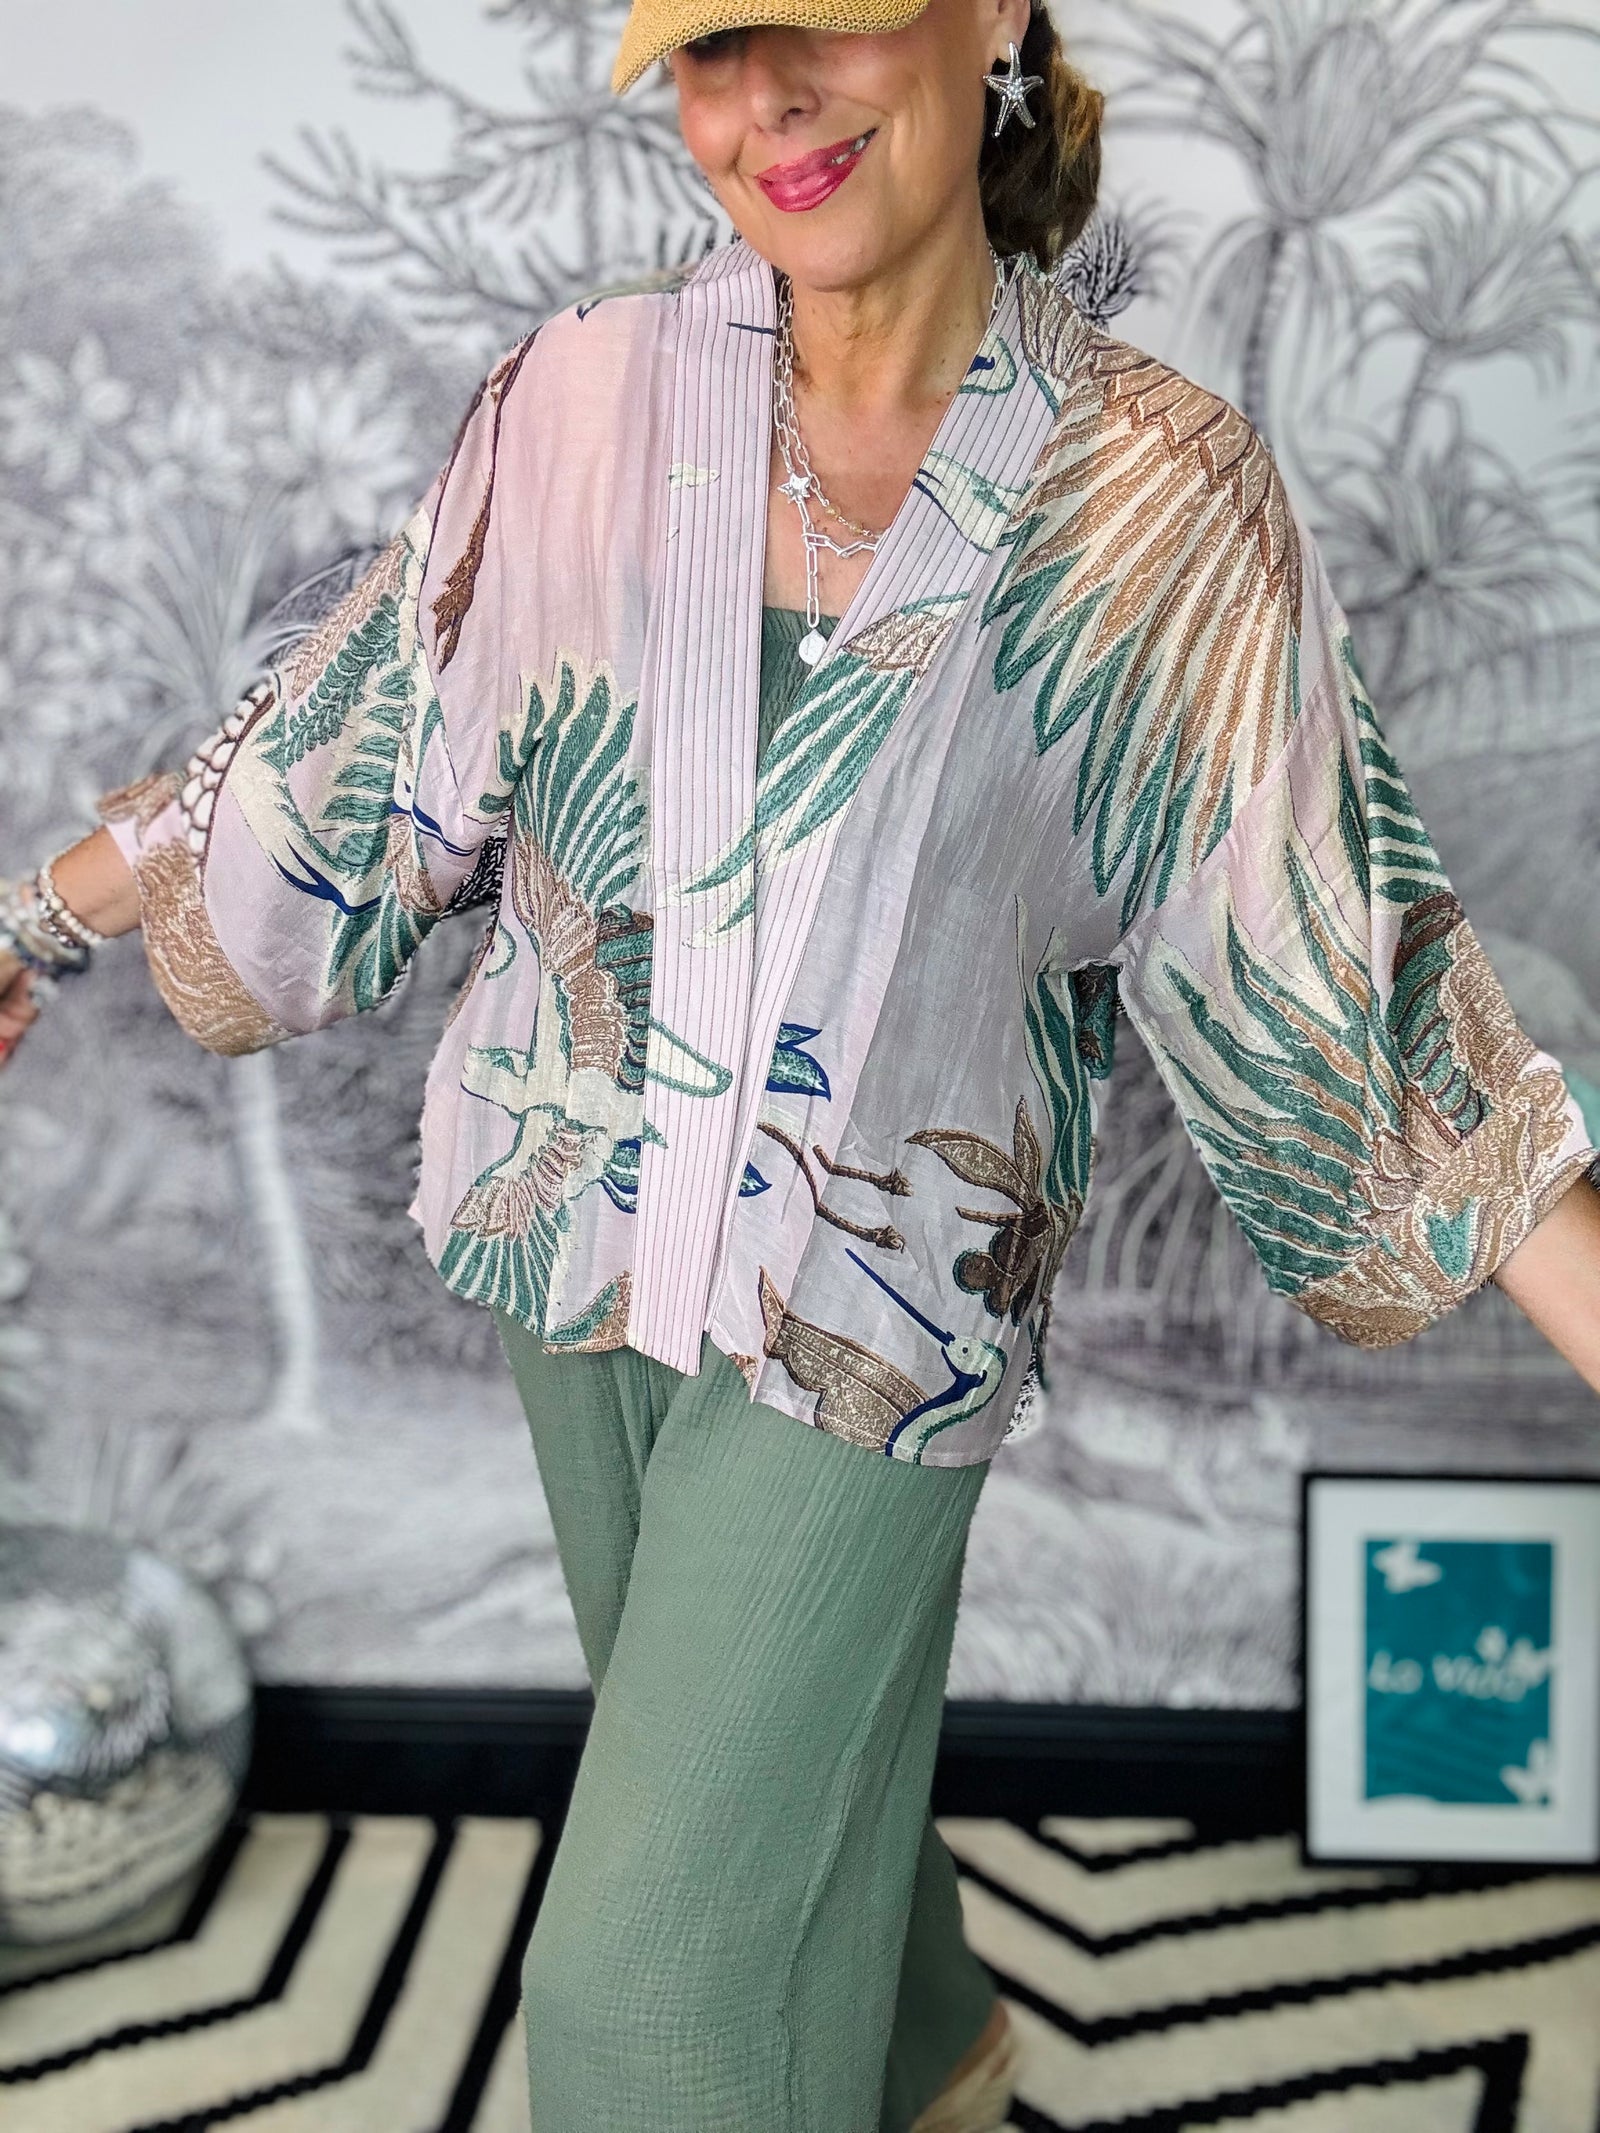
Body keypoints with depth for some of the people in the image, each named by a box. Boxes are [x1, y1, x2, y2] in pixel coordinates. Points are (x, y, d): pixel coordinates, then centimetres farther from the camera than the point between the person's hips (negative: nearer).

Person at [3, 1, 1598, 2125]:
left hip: (882, 1292, -4)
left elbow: (1331, 968, -11)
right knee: (770, 1781, 25)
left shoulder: (1163, 496, -14)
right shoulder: (587, 397, -7)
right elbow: (351, 753, 5)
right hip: (585, 1236, 4)